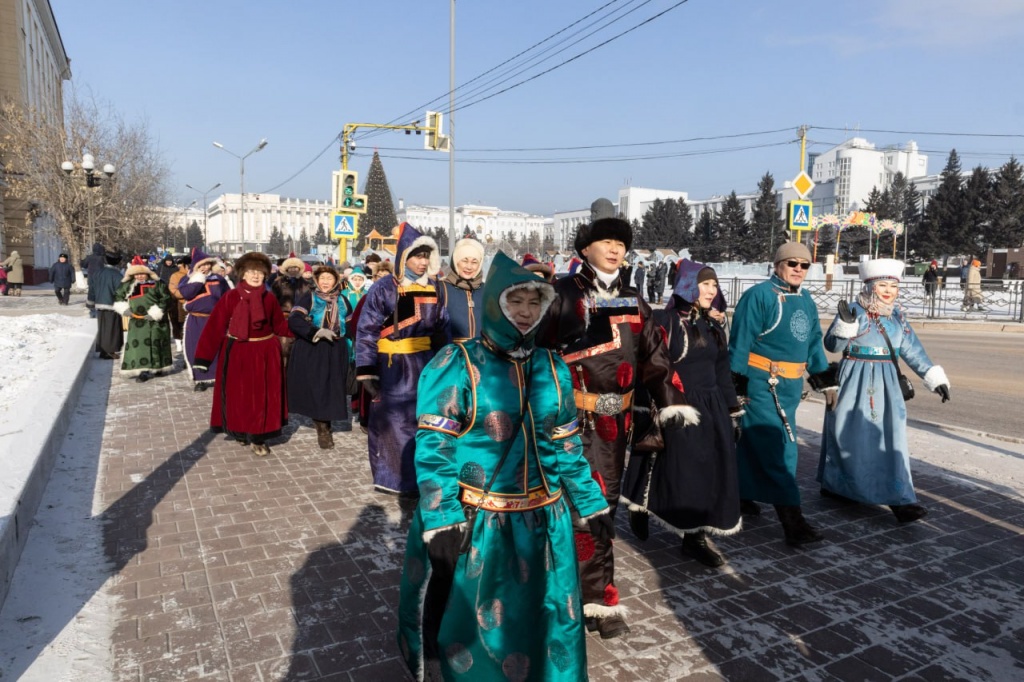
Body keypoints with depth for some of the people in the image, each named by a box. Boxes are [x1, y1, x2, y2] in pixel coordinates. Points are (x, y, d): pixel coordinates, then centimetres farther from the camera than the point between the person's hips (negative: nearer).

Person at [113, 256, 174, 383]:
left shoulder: (157, 284, -4)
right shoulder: (127, 285, 8)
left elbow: (165, 299, -8)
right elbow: (118, 297, 16)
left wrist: (155, 313, -15)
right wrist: (124, 309, -2)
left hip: (155, 321, -3)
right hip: (137, 322, 3)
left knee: (155, 344, 2)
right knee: (137, 344, -1)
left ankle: (157, 367, 12)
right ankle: (143, 370, 5)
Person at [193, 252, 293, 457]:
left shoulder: (270, 298, 0)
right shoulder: (230, 297, -8)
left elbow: (280, 325, 7)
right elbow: (215, 327, -11)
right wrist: (203, 357, -16)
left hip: (264, 352, 2)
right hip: (237, 352, -1)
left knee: (263, 396, 6)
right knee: (238, 395, 9)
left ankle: (258, 438, 18)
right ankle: (240, 432, 30)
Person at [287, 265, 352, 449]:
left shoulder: (342, 300, 9)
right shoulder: (309, 297, -3)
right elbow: (293, 320, -15)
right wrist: (316, 332, -24)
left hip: (335, 351, 3)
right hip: (311, 350, -3)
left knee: (332, 388, 3)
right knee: (315, 388, -4)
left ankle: (324, 425, 18)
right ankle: (322, 429, 8)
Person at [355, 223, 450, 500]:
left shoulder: (434, 288, 7)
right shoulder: (383, 289, -7)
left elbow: (442, 328, 13)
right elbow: (366, 331, -8)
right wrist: (366, 371, -11)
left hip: (426, 368, 5)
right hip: (393, 370, -4)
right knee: (392, 424, 3)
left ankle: (417, 481, 22)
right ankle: (391, 478, 19)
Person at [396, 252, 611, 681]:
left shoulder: (551, 368, 4)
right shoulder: (456, 364, -12)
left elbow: (566, 446, 11)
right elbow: (433, 447, -15)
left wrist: (591, 504, 12)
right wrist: (442, 522, -21)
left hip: (542, 521, 5)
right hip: (473, 523, -4)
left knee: (543, 621, 19)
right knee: (471, 625, 14)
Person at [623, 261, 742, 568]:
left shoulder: (713, 326, 11)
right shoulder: (663, 321, -10)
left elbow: (722, 371, 15)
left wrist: (733, 411, 14)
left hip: (710, 409, 6)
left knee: (708, 473, 6)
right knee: (676, 471, 3)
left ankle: (695, 537, 18)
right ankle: (640, 509, 31)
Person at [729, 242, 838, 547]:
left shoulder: (806, 300, 13)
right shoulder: (758, 295, -12)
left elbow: (813, 342, 20)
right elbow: (741, 342, -13)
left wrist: (825, 381, 19)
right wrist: (737, 385, -15)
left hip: (790, 385, 7)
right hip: (760, 383, -7)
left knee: (754, 442, 17)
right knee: (778, 449, -8)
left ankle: (741, 496, 32)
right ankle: (793, 523, -7)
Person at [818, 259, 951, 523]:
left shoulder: (897, 316, 7)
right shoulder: (854, 311, -9)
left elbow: (913, 351, 11)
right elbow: (832, 345, -16)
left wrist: (935, 378, 7)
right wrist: (845, 324, -33)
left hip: (886, 385, 5)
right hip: (855, 383, -5)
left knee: (892, 439, 1)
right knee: (848, 436, 4)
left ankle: (900, 500, 6)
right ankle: (833, 484, 23)